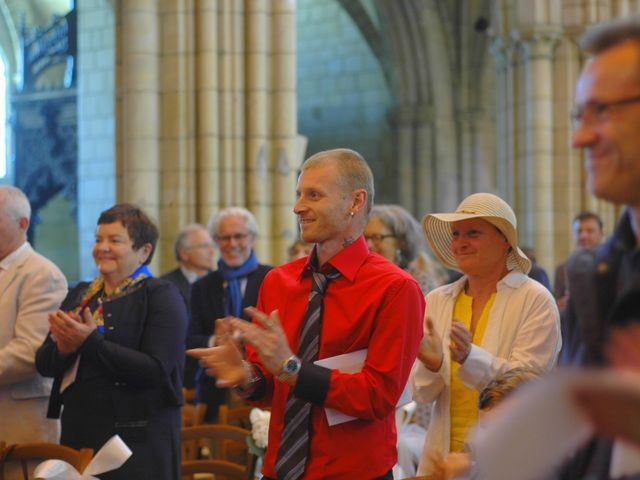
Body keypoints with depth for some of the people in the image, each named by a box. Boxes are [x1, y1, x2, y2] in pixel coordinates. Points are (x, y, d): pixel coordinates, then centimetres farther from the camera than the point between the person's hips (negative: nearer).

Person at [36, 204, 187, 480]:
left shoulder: (161, 296, -5)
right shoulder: (79, 295, 13)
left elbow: (157, 369, -17)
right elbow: (44, 364, 10)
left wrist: (91, 343, -22)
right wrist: (63, 348, -13)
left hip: (138, 439, -5)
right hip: (78, 432, 5)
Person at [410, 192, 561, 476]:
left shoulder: (536, 300, -6)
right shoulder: (436, 301, 5)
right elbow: (422, 394, 2)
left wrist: (470, 357, -30)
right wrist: (433, 365, -20)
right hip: (444, 455, 3)